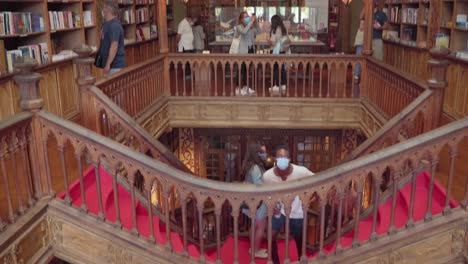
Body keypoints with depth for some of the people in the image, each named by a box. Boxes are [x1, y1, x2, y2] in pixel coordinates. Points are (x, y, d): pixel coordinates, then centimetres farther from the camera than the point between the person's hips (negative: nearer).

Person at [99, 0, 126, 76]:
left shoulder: (114, 26, -18)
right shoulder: (107, 24, 13)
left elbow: (114, 46, -25)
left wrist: (108, 64, -27)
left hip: (115, 65, -10)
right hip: (111, 64, 10)